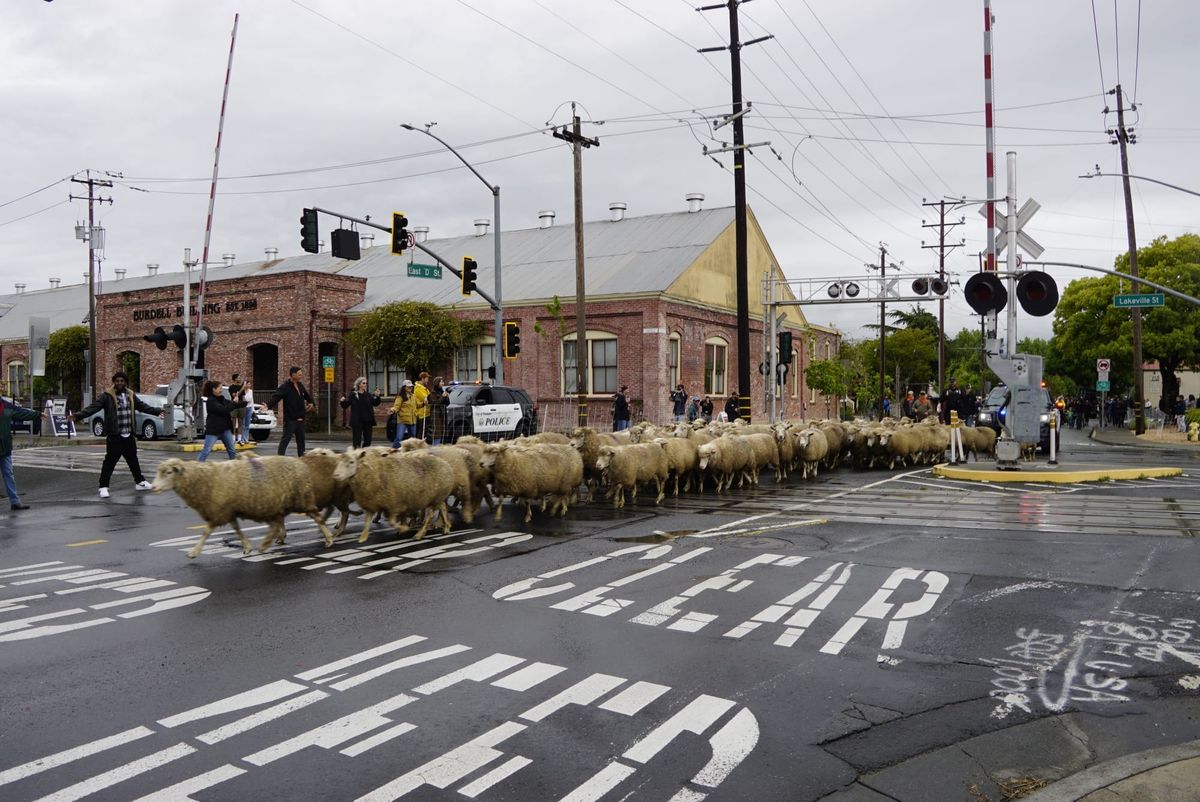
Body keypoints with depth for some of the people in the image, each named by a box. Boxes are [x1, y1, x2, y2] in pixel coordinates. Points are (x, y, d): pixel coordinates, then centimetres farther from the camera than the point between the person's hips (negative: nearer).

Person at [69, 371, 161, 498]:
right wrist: (77, 415, -28)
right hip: (114, 436, -6)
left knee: (133, 460, 17)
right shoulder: (106, 396, -7)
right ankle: (103, 487, 1)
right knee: (110, 462, -5)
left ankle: (140, 482, 29)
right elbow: (92, 407, -15)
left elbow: (143, 406, 21)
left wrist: (158, 411, 24)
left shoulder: (131, 395, 11)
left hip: (129, 436, 6)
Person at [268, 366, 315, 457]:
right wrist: (268, 405, -42)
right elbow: (276, 397, -27)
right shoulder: (285, 387, -14)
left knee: (301, 439, 16)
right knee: (285, 439, -9)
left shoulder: (300, 385, 8)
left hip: (300, 419, 8)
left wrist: (310, 402, 19)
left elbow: (306, 395, 28)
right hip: (290, 419, -8)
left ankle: (301, 456, 26)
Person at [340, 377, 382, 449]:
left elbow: (375, 403, -3)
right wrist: (342, 401, -23)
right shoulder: (353, 395, 0)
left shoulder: (369, 395, 9)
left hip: (368, 421, 4)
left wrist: (378, 397, -21)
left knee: (368, 440, 6)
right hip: (357, 421, -3)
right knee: (357, 441, -3)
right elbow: (345, 406, -2)